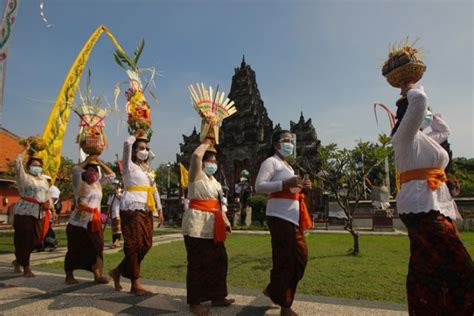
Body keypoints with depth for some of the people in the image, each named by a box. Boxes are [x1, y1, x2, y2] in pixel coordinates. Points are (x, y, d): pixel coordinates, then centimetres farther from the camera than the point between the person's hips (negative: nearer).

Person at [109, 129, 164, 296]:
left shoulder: (148, 169, 18)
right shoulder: (130, 166, -2)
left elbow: (154, 190, 19)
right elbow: (127, 143, -17)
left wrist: (159, 210, 15)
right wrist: (136, 135, 3)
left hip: (146, 211, 7)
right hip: (132, 209, -7)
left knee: (146, 244, 6)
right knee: (134, 245, -4)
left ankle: (119, 271, 24)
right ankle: (135, 284, 6)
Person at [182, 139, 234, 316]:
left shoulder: (214, 180, 20)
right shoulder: (197, 175, -3)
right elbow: (196, 155, -21)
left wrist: (225, 221, 16)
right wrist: (206, 143, -4)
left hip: (212, 227, 8)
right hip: (197, 225, -8)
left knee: (219, 261, 12)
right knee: (198, 264, -3)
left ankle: (217, 296, 26)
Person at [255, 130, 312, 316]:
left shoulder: (288, 166, 25)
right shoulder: (271, 162, -4)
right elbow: (259, 187, -16)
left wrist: (302, 188, 11)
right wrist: (285, 184, -24)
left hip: (293, 216, 10)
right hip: (279, 216, -10)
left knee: (300, 257, 12)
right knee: (285, 259, -4)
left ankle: (273, 290, 28)